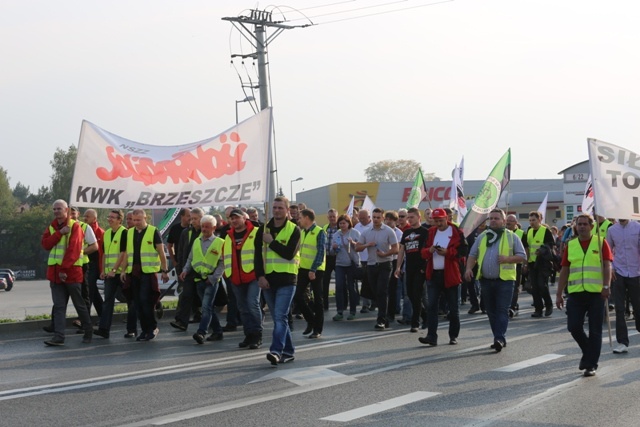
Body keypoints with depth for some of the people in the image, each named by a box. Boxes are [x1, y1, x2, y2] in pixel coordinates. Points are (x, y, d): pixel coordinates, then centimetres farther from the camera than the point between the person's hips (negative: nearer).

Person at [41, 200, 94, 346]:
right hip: (55, 271, 5)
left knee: (79, 304, 4)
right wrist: (60, 233, -14)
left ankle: (88, 331, 20)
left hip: (72, 271, -5)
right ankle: (59, 336, -3)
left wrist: (64, 268, -22)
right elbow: (45, 244, -1)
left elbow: (73, 249, -16)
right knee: (58, 306, 0)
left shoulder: (75, 226, -7)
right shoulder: (51, 227, 14)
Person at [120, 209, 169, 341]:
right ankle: (145, 329, 13)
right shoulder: (130, 232, 13)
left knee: (145, 300, -12)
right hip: (133, 272, 5)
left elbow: (161, 253, -2)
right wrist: (124, 270, 9)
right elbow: (127, 253, 17)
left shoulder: (153, 232, -3)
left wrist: (164, 271, -5)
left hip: (148, 272, -5)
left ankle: (153, 327, 2)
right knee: (138, 302, 5)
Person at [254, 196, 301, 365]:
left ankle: (276, 351, -21)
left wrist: (271, 242, -10)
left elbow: (289, 253, -13)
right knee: (277, 318, 10)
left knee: (280, 317, -14)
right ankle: (288, 351, 19)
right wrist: (260, 276, -5)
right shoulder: (264, 229, 9)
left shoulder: (294, 230, -2)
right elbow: (258, 254, 5)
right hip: (267, 280, 5)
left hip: (286, 279, -5)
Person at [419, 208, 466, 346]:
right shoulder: (431, 232, 11)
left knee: (453, 308, 5)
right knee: (431, 306, -4)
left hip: (450, 274, -4)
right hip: (433, 274, 4)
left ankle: (453, 336, 16)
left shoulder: (456, 232, -3)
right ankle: (431, 336, -4)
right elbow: (423, 252, 13)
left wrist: (447, 252, -18)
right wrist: (429, 251, -10)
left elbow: (463, 251, -6)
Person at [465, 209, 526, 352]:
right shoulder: (482, 237, 14)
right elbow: (472, 254, 15)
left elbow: (522, 256, 1)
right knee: (491, 311, 8)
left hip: (504, 280, -4)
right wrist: (469, 268, -3)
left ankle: (499, 338, -15)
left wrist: (507, 259, -15)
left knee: (502, 311, -10)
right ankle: (500, 338, 18)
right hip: (486, 280, 5)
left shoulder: (512, 237, 3)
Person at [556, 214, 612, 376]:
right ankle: (588, 352, 24)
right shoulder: (570, 245, 10)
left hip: (596, 293, -3)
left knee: (595, 331, 0)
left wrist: (606, 286, -19)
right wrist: (559, 294, 9)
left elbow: (607, 266, -4)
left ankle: (591, 365, 9)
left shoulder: (601, 243, 3)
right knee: (574, 327, -3)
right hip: (575, 293, 3)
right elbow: (564, 270, 12)